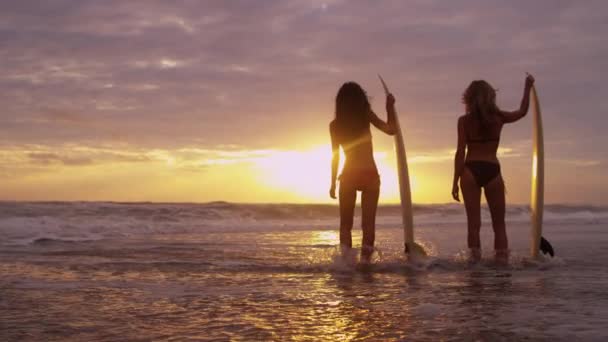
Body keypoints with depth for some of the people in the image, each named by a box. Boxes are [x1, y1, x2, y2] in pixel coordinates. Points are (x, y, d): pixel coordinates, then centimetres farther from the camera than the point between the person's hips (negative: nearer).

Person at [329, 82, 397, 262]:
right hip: (370, 175, 0)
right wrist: (390, 107, 10)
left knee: (346, 224, 9)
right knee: (368, 223, 5)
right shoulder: (366, 116, -3)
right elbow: (391, 130, 1)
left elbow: (335, 156, 1)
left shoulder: (335, 125, 0)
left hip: (348, 176, 1)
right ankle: (365, 260, -3)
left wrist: (333, 183, 7)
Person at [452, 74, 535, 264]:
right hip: (493, 172, 1)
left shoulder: (464, 121, -1)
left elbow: (460, 152, -5)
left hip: (471, 171, -1)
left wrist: (455, 182, -3)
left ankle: (476, 261, -3)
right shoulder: (498, 118, 3)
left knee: (474, 223, 0)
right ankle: (502, 261, 5)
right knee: (499, 224, 9)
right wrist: (528, 87, 31)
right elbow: (522, 112, 21)